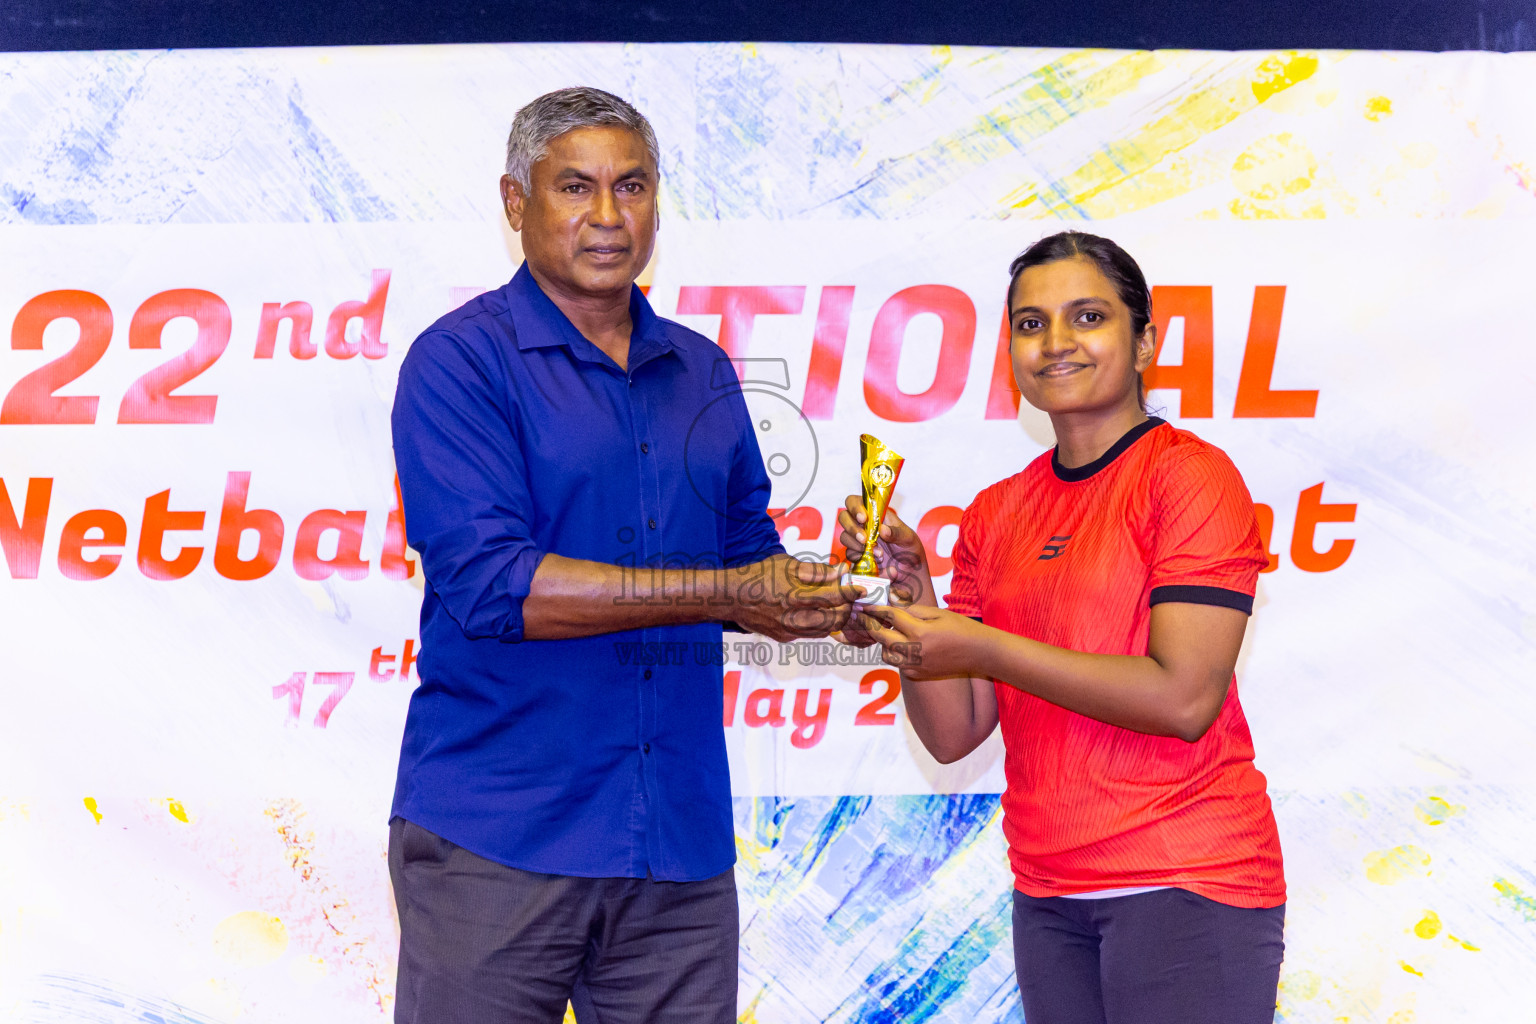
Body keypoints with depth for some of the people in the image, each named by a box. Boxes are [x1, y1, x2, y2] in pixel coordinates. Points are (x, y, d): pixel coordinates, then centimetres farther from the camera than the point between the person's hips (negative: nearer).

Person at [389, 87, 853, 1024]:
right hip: (495, 840, -5)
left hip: (682, 844, 5)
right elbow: (490, 581, -16)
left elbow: (751, 555, 20)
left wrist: (834, 592, -3)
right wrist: (722, 593, -17)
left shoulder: (702, 373, 15)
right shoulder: (461, 361, -4)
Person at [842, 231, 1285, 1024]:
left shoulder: (1189, 475, -6)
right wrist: (912, 594, -5)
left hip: (1186, 884, -5)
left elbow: (1184, 698, -16)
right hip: (1048, 896, 5)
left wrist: (985, 648, -15)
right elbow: (953, 734, 9)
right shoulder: (995, 515, 11)